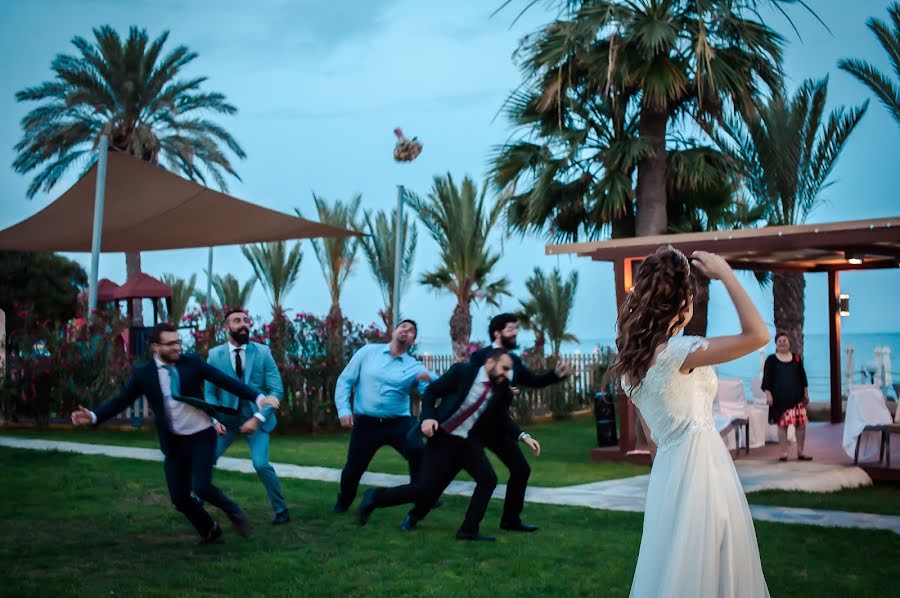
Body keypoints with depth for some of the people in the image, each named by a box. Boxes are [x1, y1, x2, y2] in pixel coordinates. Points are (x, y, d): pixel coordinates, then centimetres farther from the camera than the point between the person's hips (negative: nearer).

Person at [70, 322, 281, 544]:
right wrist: (93, 416, -17)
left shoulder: (192, 362, -7)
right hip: (173, 442, 2)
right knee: (179, 497, 4)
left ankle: (233, 511, 13)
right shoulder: (143, 373, -5)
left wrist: (258, 397, -17)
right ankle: (209, 530, 30)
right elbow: (119, 401, -1)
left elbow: (226, 381, -9)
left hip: (201, 437, -2)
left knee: (201, 488, -16)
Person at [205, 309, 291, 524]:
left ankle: (281, 510, 1)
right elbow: (210, 393, 4)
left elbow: (277, 390, -8)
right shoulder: (215, 355, -2)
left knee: (261, 464, -18)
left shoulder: (262, 352, -6)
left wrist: (257, 418, -17)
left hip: (256, 416, -2)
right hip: (227, 417, 2)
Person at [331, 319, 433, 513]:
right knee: (353, 468, 5)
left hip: (399, 422, 0)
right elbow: (345, 380, 4)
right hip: (366, 423, 0)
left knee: (418, 451, -25)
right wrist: (344, 409, -7)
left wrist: (429, 380, -37)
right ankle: (343, 503, 36)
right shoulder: (368, 352, 2)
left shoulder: (414, 367, 0)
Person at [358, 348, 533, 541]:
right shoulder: (462, 372, -11)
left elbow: (503, 421, 9)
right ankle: (374, 497, 14)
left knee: (488, 479, -13)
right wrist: (428, 417, -19)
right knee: (425, 488, -8)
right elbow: (430, 391, -5)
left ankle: (469, 530, 3)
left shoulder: (502, 390, 0)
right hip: (443, 438, -5)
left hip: (469, 442, 5)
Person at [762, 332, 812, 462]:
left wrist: (806, 393, 10)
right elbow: (767, 379, -1)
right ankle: (784, 452, 6)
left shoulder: (797, 359, 9)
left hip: (796, 397, 3)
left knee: (801, 424, 1)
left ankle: (800, 452, 12)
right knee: (782, 424, -1)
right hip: (780, 397, -2)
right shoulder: (771, 360, 1)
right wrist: (768, 394, -9)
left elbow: (803, 377, 13)